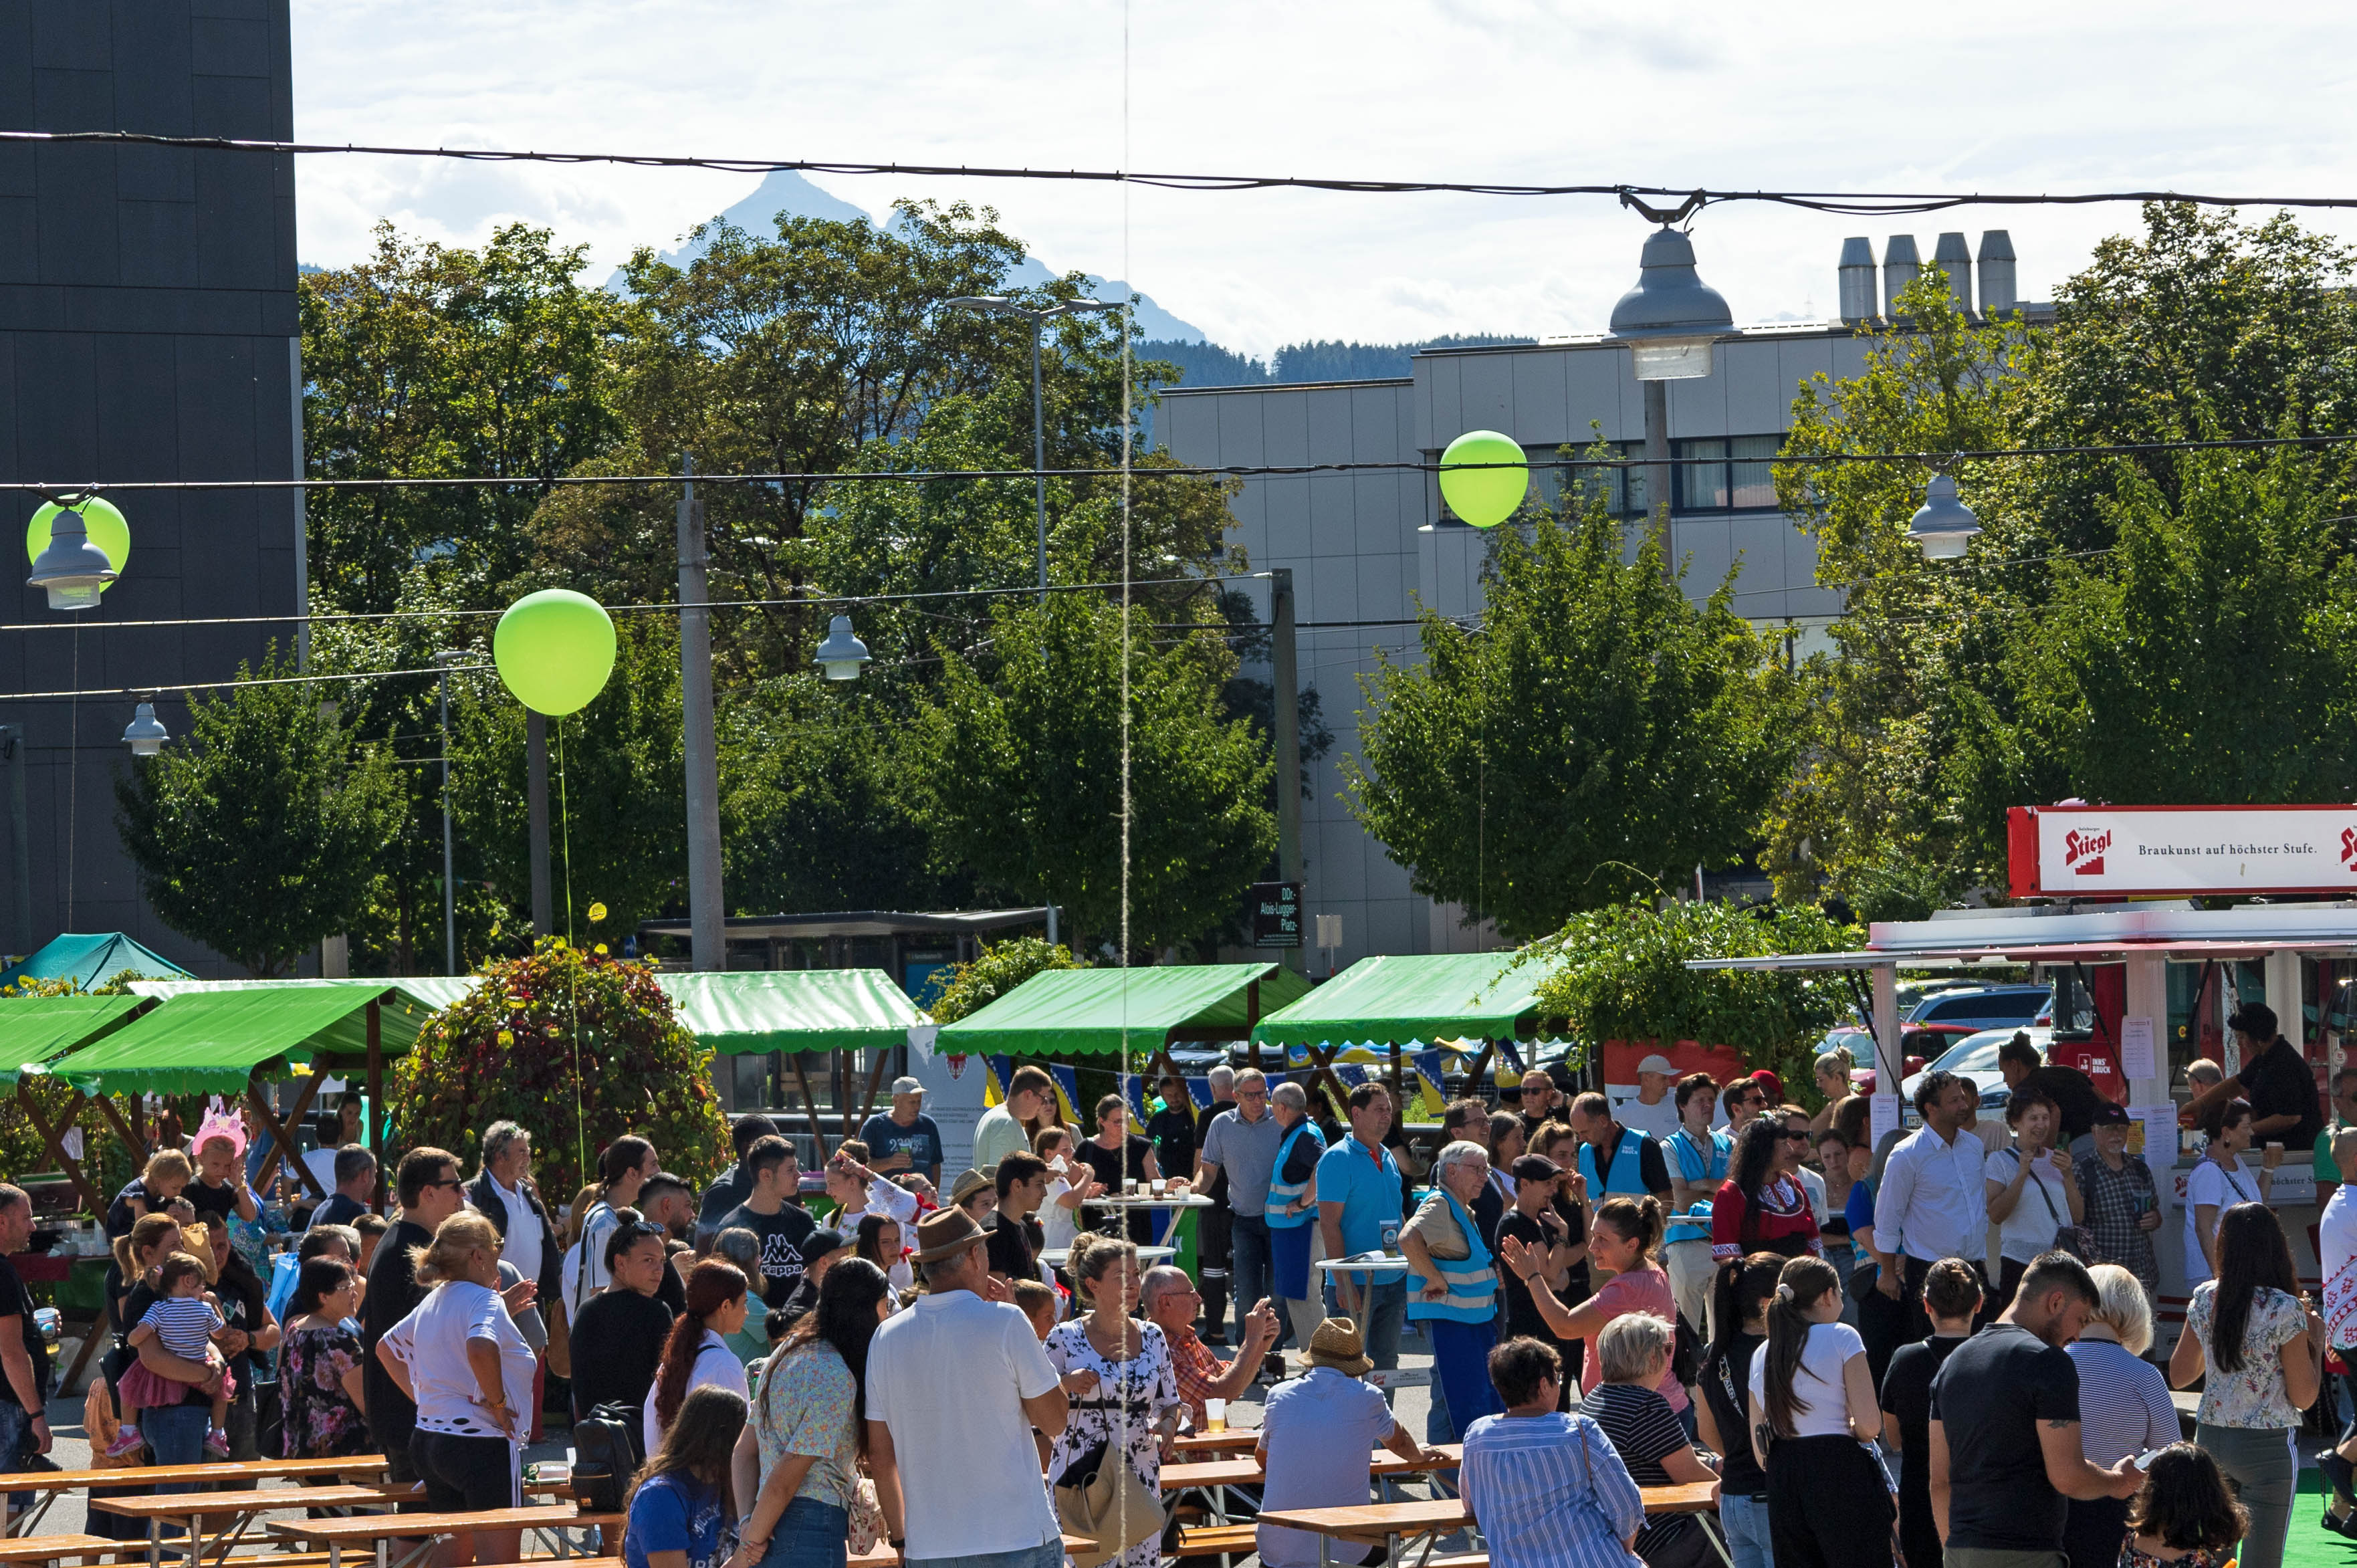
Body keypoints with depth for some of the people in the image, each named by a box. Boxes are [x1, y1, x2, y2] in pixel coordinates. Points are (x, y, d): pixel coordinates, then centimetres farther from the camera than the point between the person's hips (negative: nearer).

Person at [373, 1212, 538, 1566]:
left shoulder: (433, 1302, 13)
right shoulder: (484, 1300, -14)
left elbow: (386, 1347, 27)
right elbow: (480, 1348, -36)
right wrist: (498, 1402, -22)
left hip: (428, 1440, 9)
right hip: (481, 1441, -9)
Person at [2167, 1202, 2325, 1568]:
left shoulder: (2204, 1299, -1)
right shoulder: (2285, 1311, -15)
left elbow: (2179, 1375, 11)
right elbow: (2304, 1397, -10)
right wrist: (2317, 1340, 4)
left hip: (2210, 1439, 5)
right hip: (2268, 1446, -5)